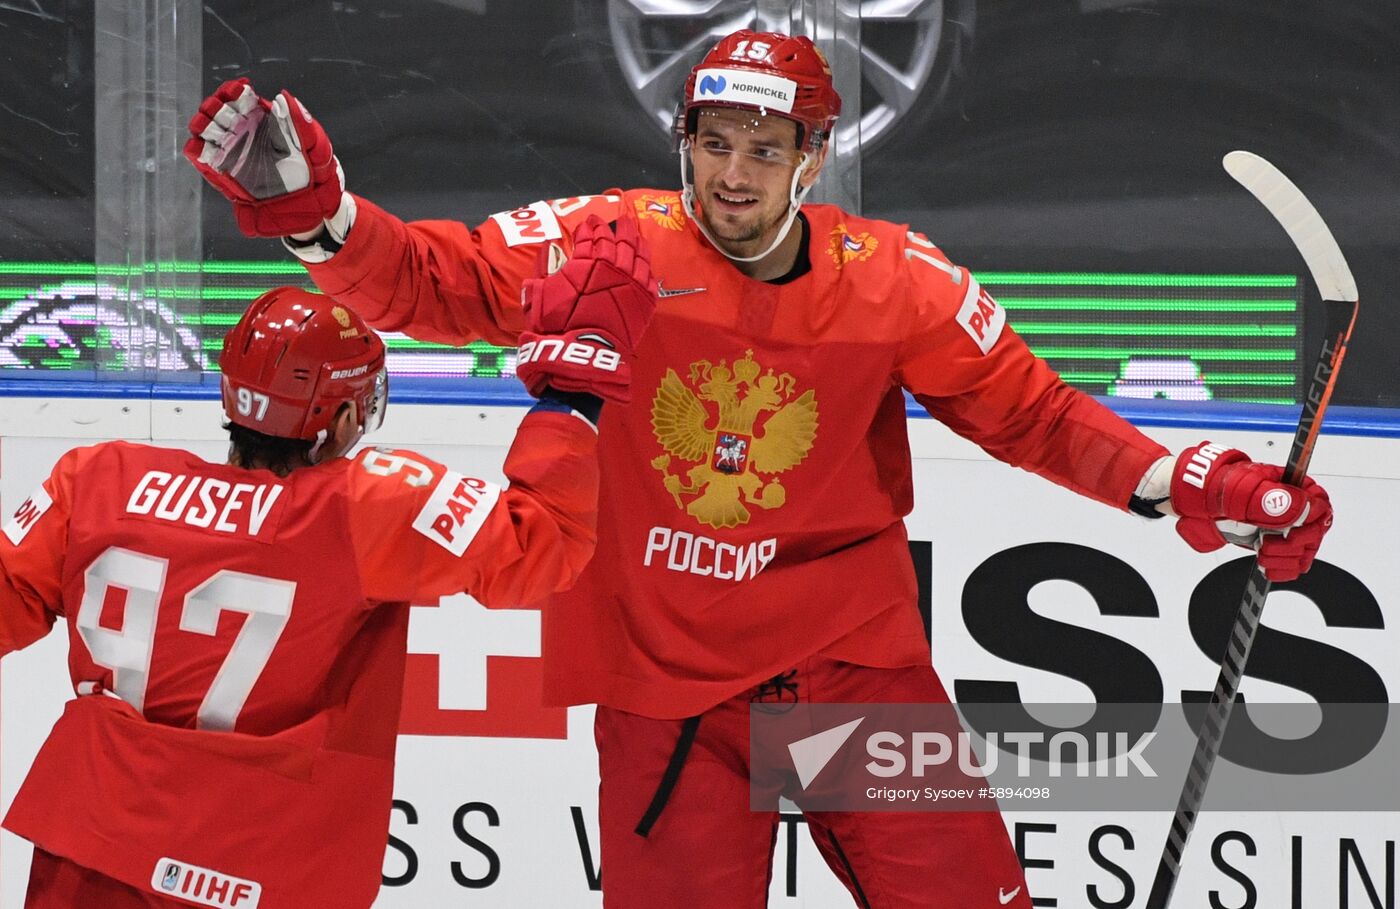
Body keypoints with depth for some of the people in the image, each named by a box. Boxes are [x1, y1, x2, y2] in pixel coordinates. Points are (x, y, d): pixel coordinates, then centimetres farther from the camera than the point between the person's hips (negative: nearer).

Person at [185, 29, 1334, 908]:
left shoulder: (897, 282, -4)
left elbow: (1028, 411, 4)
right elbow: (435, 281, -8)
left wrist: (1190, 485, -7)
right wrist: (310, 204, -26)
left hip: (853, 664, 1)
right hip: (665, 681, -1)